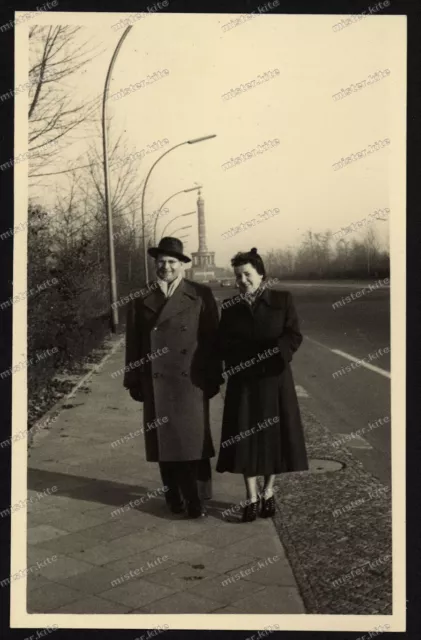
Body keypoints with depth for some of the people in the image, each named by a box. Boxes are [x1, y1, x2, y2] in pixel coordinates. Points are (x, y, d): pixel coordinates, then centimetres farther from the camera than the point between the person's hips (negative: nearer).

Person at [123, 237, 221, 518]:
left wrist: (213, 377, -2)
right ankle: (175, 496, 19)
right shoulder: (141, 298, 6)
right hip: (156, 382, 2)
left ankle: (197, 498, 12)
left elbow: (212, 338, 1)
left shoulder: (201, 295, 1)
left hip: (191, 380, -2)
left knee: (194, 439, 1)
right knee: (164, 439, 7)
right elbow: (133, 342, 7)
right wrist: (134, 381, 5)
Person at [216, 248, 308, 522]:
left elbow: (294, 336, -8)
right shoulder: (230, 306, 5)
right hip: (244, 381, 1)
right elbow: (223, 343, 2)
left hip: (274, 379, -1)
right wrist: (245, 357, -14)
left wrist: (267, 353, -20)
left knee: (273, 436, 5)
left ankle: (269, 493, 23)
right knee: (245, 438, 0)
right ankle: (252, 498, 10)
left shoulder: (282, 299, -1)